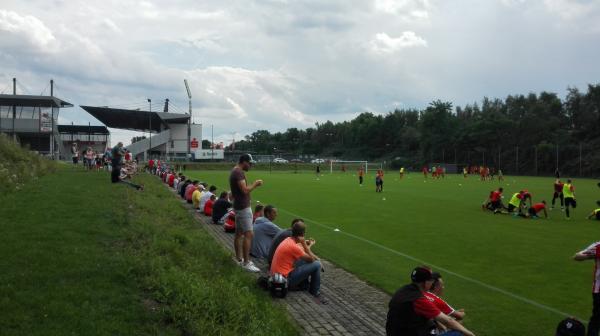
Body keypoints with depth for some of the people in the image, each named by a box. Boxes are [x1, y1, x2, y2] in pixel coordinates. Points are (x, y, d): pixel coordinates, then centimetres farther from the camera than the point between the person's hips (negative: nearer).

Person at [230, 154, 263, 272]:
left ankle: (239, 259, 22)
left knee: (239, 233, 14)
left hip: (239, 206, 11)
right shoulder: (239, 173, -18)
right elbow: (245, 190, -24)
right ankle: (246, 263, -11)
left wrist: (253, 185, 11)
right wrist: (255, 184, -11)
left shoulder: (234, 171, 15)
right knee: (248, 234, -11)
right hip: (243, 207, -11)